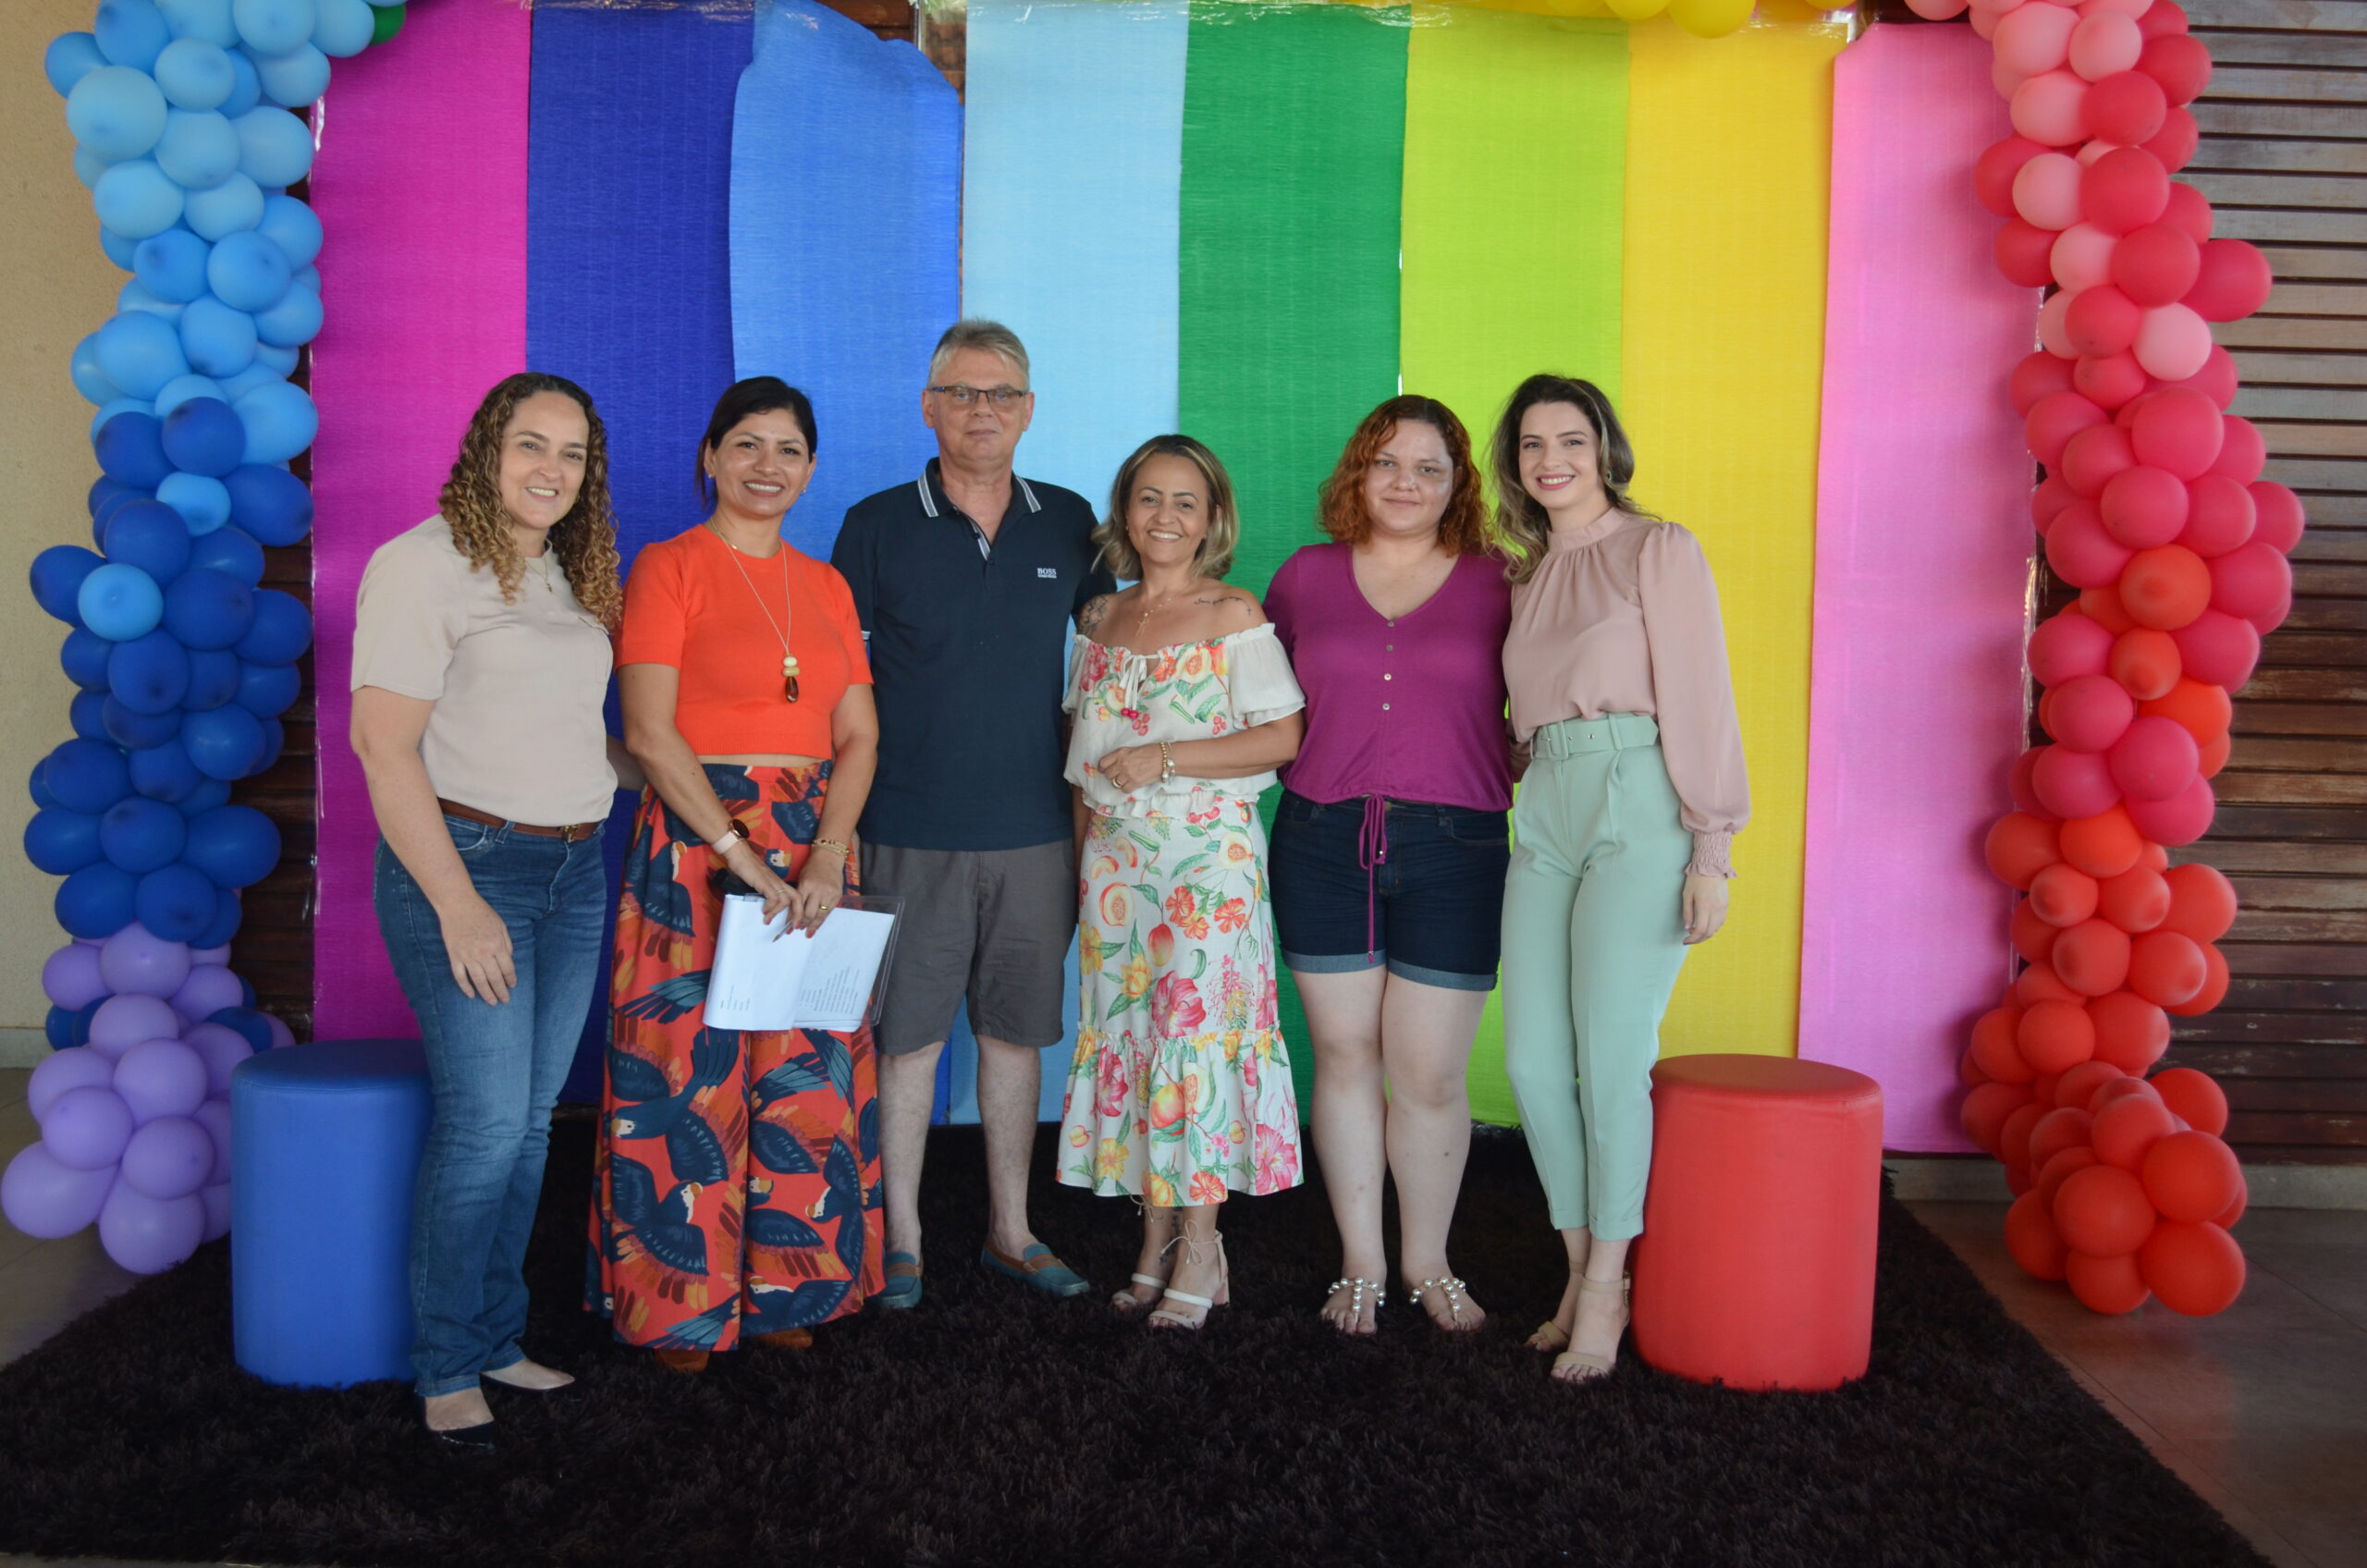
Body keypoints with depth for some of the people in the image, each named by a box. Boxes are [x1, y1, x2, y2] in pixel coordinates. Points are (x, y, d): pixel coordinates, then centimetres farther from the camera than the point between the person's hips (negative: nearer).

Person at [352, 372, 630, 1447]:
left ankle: (496, 1340, 22)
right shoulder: (425, 563, -9)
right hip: (465, 860, -7)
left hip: (574, 869, 7)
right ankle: (447, 1369, 7)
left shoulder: (568, 574, 14)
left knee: (529, 1121, 10)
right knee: (485, 1123, -8)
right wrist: (458, 905, -18)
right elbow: (383, 743, -15)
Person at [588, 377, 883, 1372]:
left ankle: (786, 1288, 19)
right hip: (696, 842, -5)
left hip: (814, 848, 5)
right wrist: (742, 854, -18)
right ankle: (677, 1303, 11)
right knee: (691, 1073, -2)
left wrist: (826, 854, -9)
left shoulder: (825, 587, 13)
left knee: (808, 1074, 7)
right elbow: (649, 731, -12)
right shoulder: (669, 568, -2)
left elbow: (858, 737, 8)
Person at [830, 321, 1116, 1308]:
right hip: (911, 834, -2)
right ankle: (901, 1239, 17)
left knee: (1016, 1032, 11)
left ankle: (1010, 1232, 24)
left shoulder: (1069, 524, 6)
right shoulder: (878, 526, 0)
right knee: (908, 1036, 4)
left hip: (1034, 833, 2)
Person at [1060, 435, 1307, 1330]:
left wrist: (1165, 759, -15)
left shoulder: (1231, 614, -3)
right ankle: (1155, 1240, 15)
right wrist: (1080, 850, 11)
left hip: (1207, 850, -5)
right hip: (1114, 854, 5)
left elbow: (1283, 735, -9)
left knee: (1195, 1029, -7)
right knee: (1125, 1031, 5)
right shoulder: (1101, 620, 13)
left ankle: (1200, 1243, 3)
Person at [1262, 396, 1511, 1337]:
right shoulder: (1305, 578, 9)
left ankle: (1427, 1265, 22)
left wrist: (1520, 795, -1)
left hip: (1451, 847, -1)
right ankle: (1360, 1265, 22)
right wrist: (1311, 767, 8)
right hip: (1323, 843, 2)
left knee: (1430, 1076, 1)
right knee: (1345, 1056, 8)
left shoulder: (1495, 587, 4)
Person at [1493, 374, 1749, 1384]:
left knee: (1608, 1060, -7)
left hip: (1637, 807, -6)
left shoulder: (1658, 550, 1)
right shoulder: (1527, 577, 19)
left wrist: (1711, 845, -11)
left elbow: (1699, 698, -5)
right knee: (1533, 1062, 1)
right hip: (1546, 814, 6)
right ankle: (1582, 1273, 17)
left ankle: (1606, 1290, 7)